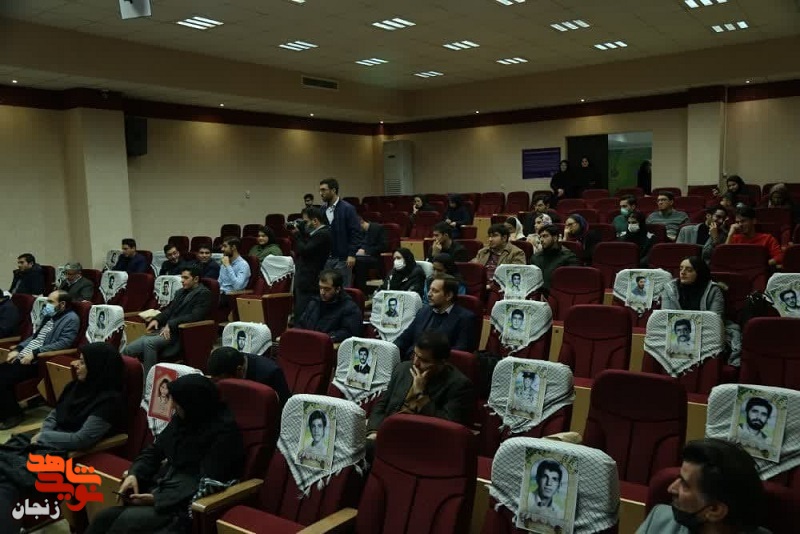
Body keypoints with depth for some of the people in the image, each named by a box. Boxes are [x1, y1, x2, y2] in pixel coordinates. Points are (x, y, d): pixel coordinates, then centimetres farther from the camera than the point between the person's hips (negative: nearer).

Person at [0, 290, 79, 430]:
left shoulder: (71, 319, -9)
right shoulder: (48, 315, 19)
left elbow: (63, 343, -18)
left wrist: (34, 353, -20)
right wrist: (18, 349, 7)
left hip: (38, 361, -9)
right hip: (22, 356, 9)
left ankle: (13, 415, 0)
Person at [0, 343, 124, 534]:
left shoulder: (109, 400, -16)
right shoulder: (77, 385, 9)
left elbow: (82, 439, -19)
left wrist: (43, 438, -10)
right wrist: (41, 434, -2)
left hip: (67, 456, -8)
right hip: (47, 443, 8)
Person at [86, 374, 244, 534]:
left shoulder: (224, 432, -16)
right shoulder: (182, 418, 7)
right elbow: (155, 450, 16)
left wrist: (159, 499, -20)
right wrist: (134, 474, -3)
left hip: (187, 504, -7)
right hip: (161, 490, 8)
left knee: (127, 520, -24)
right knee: (105, 517, -11)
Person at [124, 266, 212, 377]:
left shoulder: (203, 293, -4)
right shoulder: (181, 292, 23)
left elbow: (195, 316, -15)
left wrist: (171, 324, -19)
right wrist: (156, 319, 2)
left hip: (180, 333, -9)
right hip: (164, 329, 9)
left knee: (148, 342, -31)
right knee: (129, 350, -6)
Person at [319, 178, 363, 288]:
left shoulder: (348, 209, -8)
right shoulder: (323, 209, 9)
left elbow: (356, 233, -10)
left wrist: (352, 254, -15)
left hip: (342, 258, -5)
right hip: (325, 257, 5)